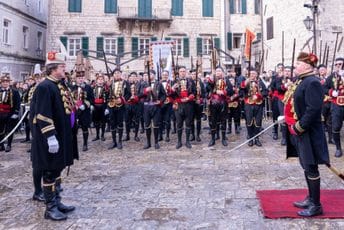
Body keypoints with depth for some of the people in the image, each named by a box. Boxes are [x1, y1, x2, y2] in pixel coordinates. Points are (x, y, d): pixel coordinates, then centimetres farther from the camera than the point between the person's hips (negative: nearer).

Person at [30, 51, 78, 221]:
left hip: (62, 137, 9)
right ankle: (50, 208, 12)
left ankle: (57, 202, 29)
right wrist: (50, 137, -26)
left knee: (56, 170, 17)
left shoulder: (60, 85, 12)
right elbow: (43, 115, -23)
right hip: (52, 139, -9)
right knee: (50, 172, 1)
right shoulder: (44, 87, -17)